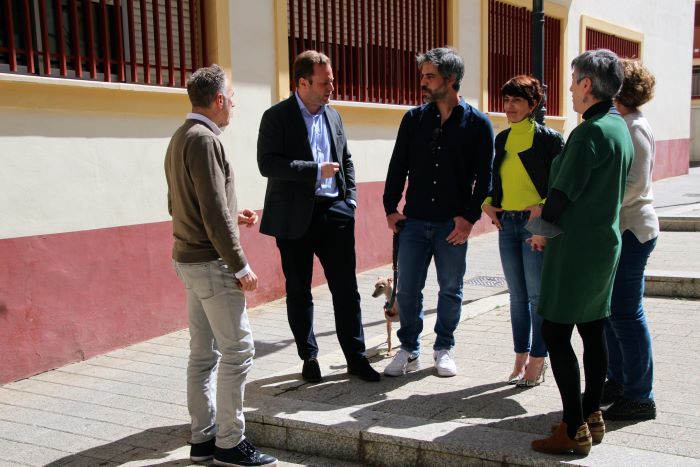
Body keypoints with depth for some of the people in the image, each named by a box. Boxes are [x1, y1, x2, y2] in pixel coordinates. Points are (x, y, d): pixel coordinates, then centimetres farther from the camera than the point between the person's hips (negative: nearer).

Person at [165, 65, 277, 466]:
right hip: (211, 262, -10)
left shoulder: (181, 138, 14)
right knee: (237, 349, -3)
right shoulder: (204, 140, -16)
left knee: (204, 352, 13)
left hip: (190, 258, 10)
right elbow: (214, 213, -21)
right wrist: (241, 266, -17)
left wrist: (233, 217, 18)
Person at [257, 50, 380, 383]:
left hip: (335, 214, 4)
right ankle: (309, 358, 22)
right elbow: (267, 164, -16)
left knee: (346, 288, 5)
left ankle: (356, 357, 15)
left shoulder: (333, 115, 12)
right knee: (299, 292, 7)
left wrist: (350, 200, 7)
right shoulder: (277, 116, -6)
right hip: (295, 218, -4)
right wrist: (316, 170, -18)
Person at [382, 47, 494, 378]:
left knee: (450, 290, 10)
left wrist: (470, 217, -9)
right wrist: (390, 208, 3)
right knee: (407, 290, 4)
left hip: (453, 224, -2)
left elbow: (484, 176, -3)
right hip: (414, 221, 2)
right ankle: (409, 350, 19)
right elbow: (398, 167, 9)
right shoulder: (413, 119, 5)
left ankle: (443, 349, 26)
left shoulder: (477, 124, -2)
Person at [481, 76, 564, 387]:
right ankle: (521, 358, 20)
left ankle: (538, 361, 10)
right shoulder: (501, 139, 11)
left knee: (537, 295, -1)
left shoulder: (548, 138, -6)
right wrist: (486, 203, 7)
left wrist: (545, 206, -17)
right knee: (517, 296, 11)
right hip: (506, 223, 6)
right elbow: (490, 176, 22)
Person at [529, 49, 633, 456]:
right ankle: (592, 417, 22)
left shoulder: (590, 132, -18)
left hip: (576, 246, -10)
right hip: (606, 242, 10)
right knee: (593, 331, 14)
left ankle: (575, 430, -2)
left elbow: (563, 191, -17)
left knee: (556, 333, -4)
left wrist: (542, 231, 0)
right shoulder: (621, 128, 12)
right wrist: (550, 216, 16)